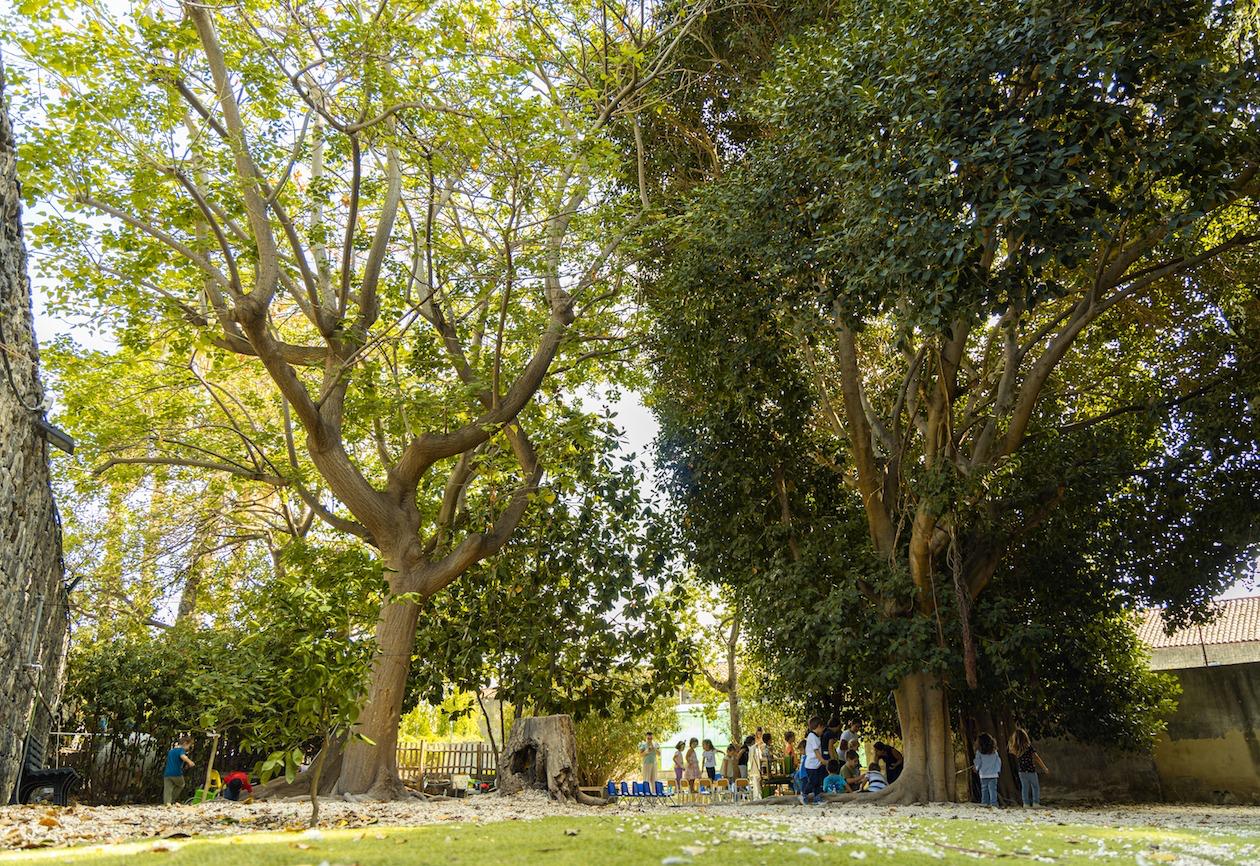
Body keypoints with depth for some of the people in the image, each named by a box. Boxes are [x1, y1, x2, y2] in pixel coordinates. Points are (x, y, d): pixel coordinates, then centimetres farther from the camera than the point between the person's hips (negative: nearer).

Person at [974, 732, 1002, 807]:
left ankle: (985, 802, 5)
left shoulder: (979, 751, -5)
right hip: (993, 774, 1)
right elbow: (998, 761, 7)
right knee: (993, 789, 3)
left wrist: (977, 769, 17)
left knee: (984, 789, 7)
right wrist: (998, 770, 20)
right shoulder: (994, 750, 1)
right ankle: (993, 803, -1)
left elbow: (978, 762, -2)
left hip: (983, 774, -1)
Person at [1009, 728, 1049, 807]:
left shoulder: (1015, 748, -4)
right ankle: (1035, 803, 7)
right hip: (1031, 770, -4)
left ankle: (1026, 803, 11)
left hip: (1021, 771, 4)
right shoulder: (1028, 746, -14)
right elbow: (1036, 758, -11)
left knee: (1024, 787, 12)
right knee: (1035, 787, 11)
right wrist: (1044, 768, -2)